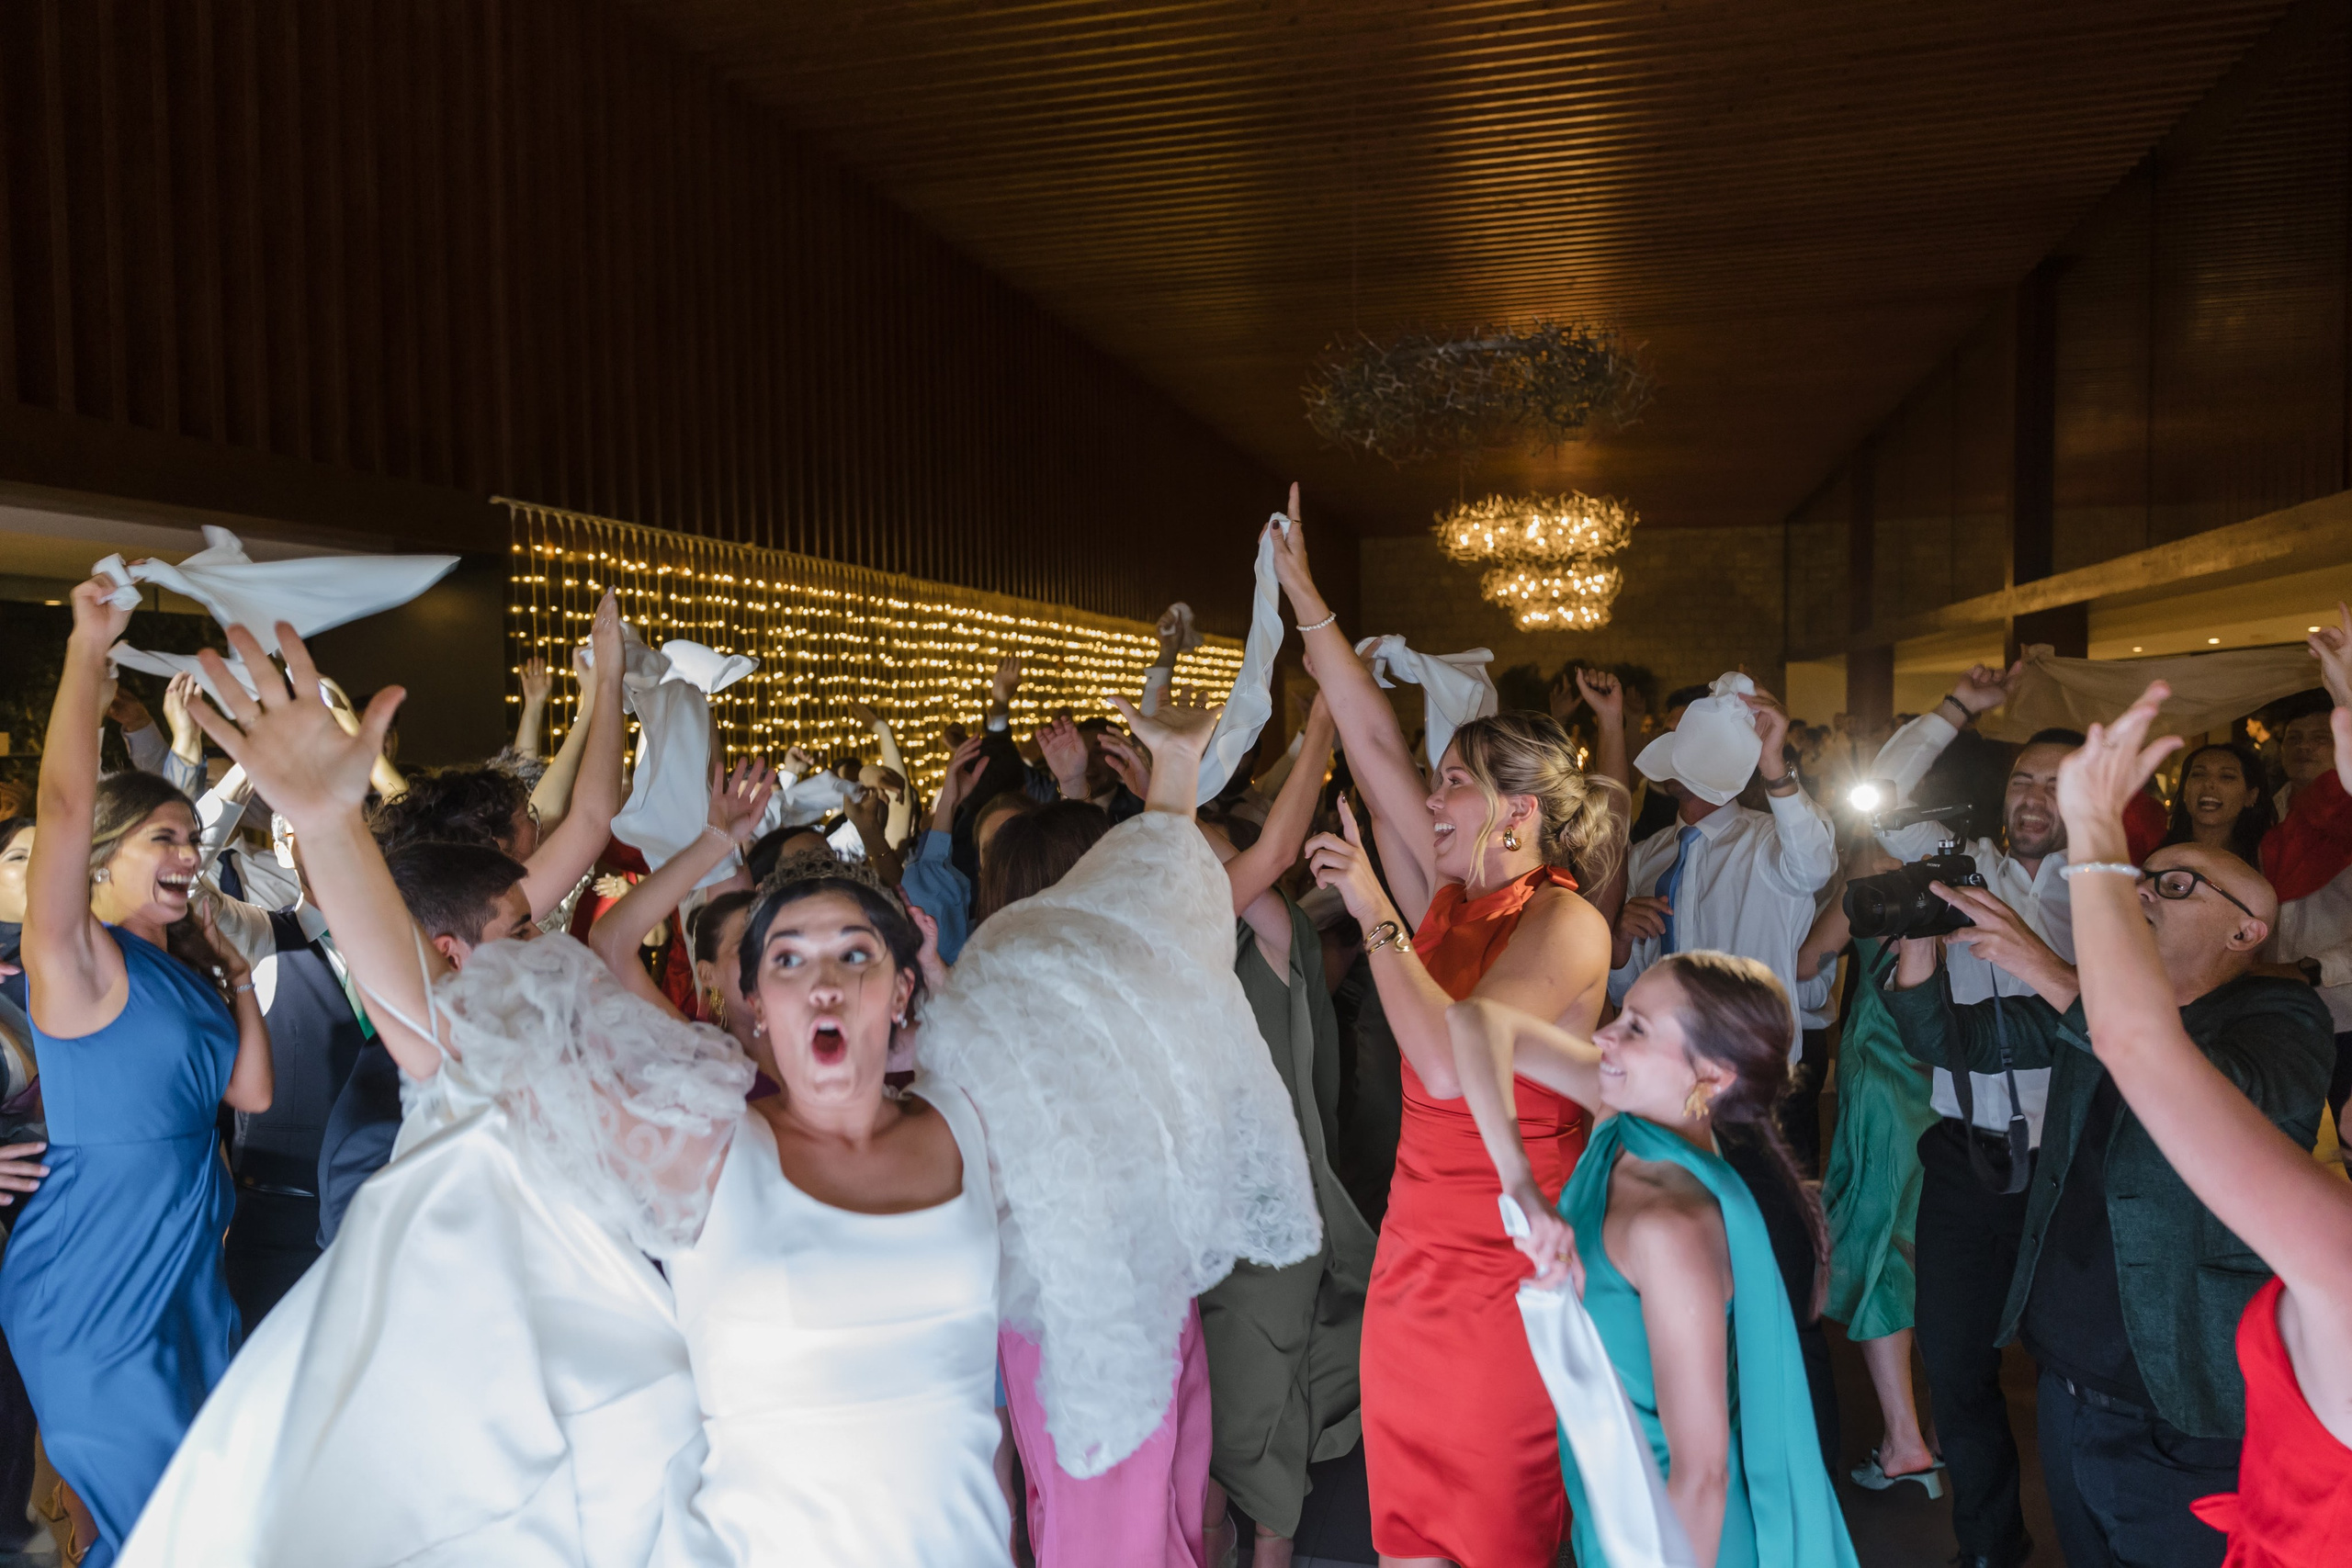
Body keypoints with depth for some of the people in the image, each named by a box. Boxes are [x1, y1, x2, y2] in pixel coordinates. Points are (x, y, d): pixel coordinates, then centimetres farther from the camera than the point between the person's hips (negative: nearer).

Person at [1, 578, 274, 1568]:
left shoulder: (183, 970, 10)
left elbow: (251, 1092, 9)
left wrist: (239, 979, 4)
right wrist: (90, 648, -26)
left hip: (187, 1271, 8)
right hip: (94, 1289, -8)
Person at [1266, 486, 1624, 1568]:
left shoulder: (1565, 925, -15)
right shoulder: (1453, 899, 4)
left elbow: (1451, 1067, -28)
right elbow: (1375, 742, 3)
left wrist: (1374, 913, -22)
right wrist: (1306, 599, 4)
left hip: (1511, 1263, -6)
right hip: (1420, 1247, 7)